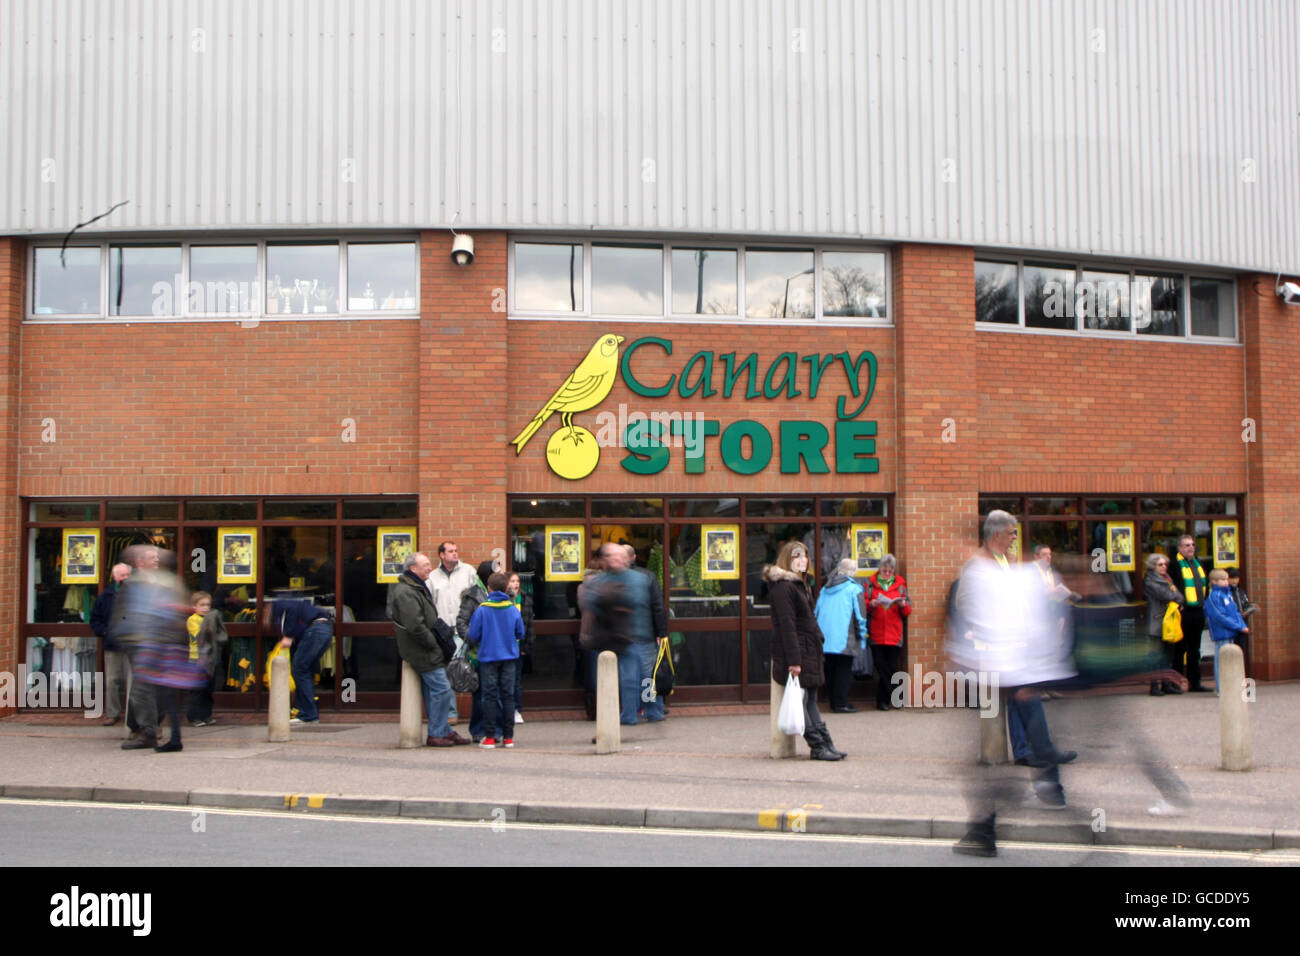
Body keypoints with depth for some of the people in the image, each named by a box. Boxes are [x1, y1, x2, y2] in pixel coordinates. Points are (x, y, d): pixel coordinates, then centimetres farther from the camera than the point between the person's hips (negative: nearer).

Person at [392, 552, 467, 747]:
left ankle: (444, 731, 18)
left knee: (432, 691, 13)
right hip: (423, 653, -10)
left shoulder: (418, 588, 18)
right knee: (442, 689, -9)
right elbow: (414, 626, -25)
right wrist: (433, 642, -16)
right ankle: (435, 734, -1)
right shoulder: (406, 592, -18)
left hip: (426, 650, 10)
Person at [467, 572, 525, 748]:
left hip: (488, 657, -2)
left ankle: (489, 737, 3)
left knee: (489, 696, 3)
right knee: (508, 695, 8)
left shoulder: (481, 610, -9)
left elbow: (473, 637, -5)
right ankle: (508, 737, 10)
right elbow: (520, 634, 5)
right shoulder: (513, 609, -2)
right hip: (509, 657, 2)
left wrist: (478, 643, 17)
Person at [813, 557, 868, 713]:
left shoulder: (825, 589, 14)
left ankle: (833, 702, 17)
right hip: (844, 640, -6)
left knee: (830, 670, 11)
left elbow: (815, 612, 17)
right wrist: (862, 638, 0)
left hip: (825, 640, 6)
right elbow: (860, 616, -8)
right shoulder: (854, 589, -4)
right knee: (843, 670, -2)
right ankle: (841, 704, -5)